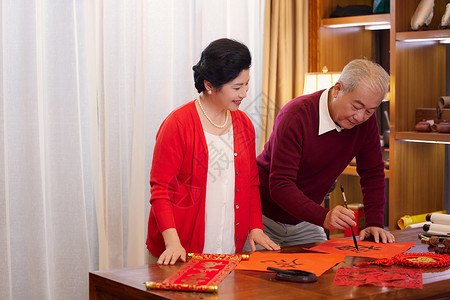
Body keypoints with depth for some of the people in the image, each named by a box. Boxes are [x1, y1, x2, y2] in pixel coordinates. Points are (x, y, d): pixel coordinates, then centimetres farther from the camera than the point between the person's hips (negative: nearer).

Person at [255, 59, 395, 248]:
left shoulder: (366, 119, -9)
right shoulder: (296, 116, -27)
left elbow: (372, 173, 2)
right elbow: (280, 185, -31)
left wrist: (374, 223, -12)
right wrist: (324, 217, -44)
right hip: (265, 217, -5)